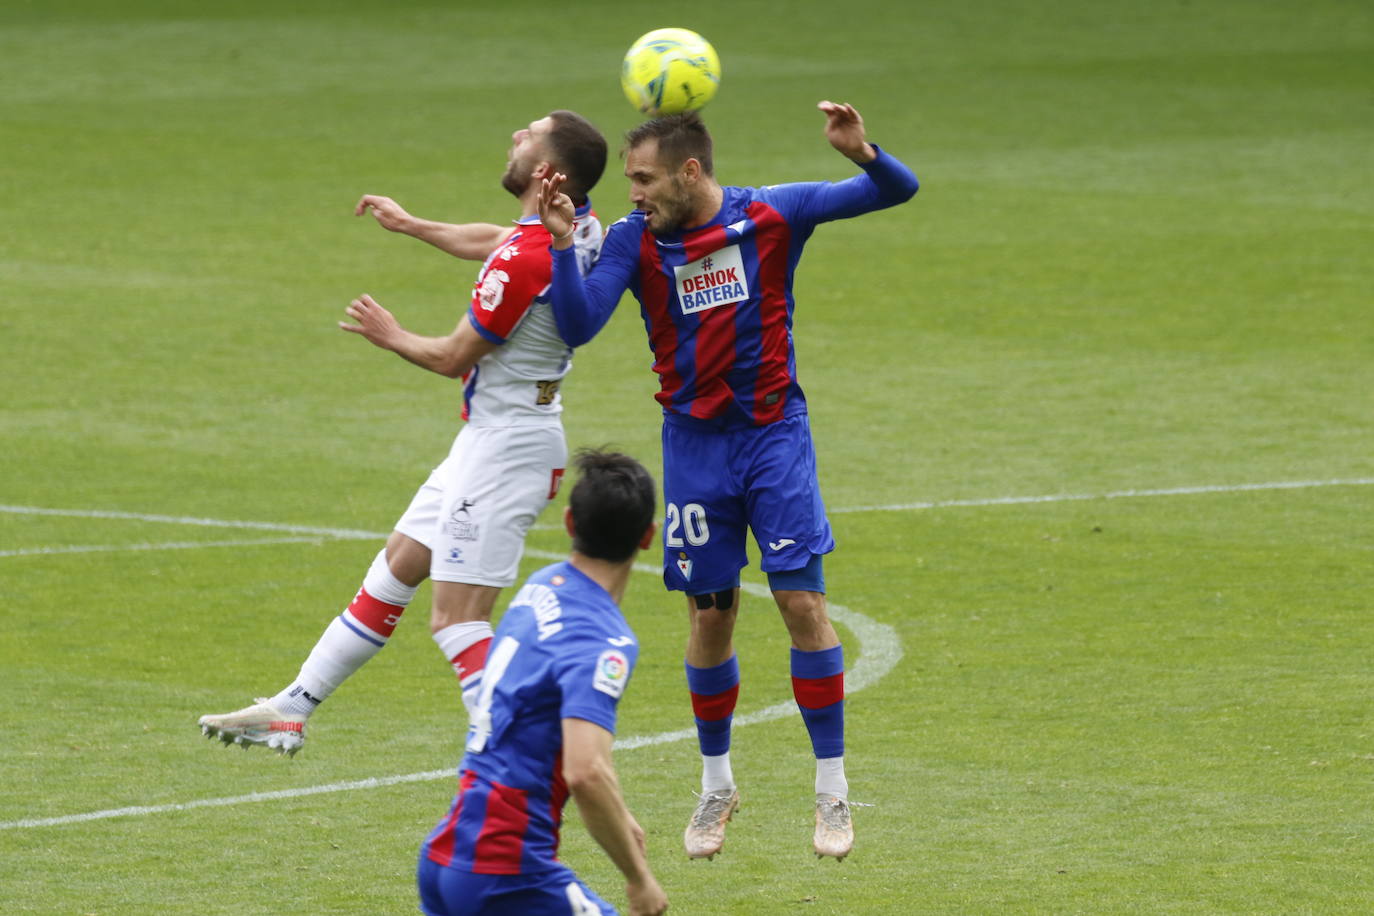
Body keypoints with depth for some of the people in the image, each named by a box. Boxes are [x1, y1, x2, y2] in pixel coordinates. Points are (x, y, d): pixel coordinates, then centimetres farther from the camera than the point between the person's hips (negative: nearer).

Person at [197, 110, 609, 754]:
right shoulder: (580, 228, 2)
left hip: (504, 446, -10)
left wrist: (391, 336, 5)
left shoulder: (524, 261, -26)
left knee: (456, 617, -12)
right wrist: (411, 225, 38)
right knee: (399, 563, 18)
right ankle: (292, 709, 28)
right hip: (489, 438, 10)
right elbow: (489, 242, 25)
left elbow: (453, 357, -14)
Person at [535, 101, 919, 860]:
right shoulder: (634, 239, -4)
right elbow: (577, 327, -13)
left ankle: (832, 789, 0)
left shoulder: (772, 215, -7)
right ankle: (715, 784, 24)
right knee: (709, 618, 5)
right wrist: (561, 246, -26)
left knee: (803, 602, -9)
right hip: (694, 446, 2)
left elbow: (895, 191, -6)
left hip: (775, 433, -2)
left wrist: (862, 153, -28)